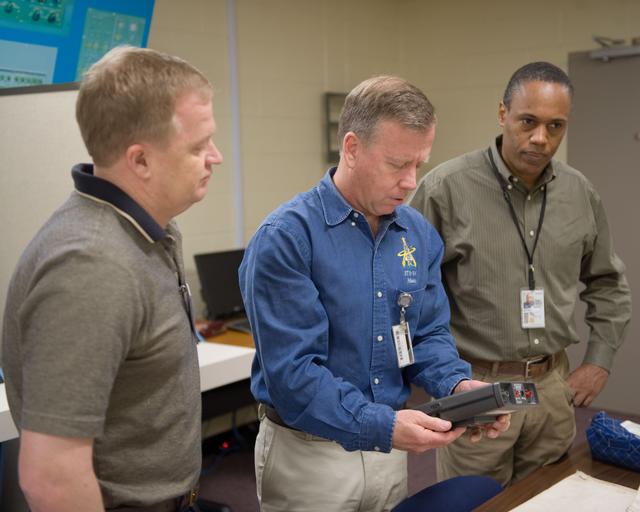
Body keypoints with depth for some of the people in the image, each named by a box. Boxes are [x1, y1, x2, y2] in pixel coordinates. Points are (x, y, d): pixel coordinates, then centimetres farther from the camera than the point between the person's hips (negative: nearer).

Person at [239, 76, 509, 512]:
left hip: (389, 447, 6)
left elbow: (429, 332, 6)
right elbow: (292, 370, -24)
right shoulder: (286, 236, -20)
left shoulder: (420, 233, 1)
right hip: (309, 453, -6)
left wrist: (459, 385, -14)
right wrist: (381, 426, -32)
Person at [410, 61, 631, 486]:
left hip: (552, 384, 5)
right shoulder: (447, 188, -13)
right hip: (473, 386, -4)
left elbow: (608, 283, 16)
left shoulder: (581, 194, 3)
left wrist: (599, 361, 8)